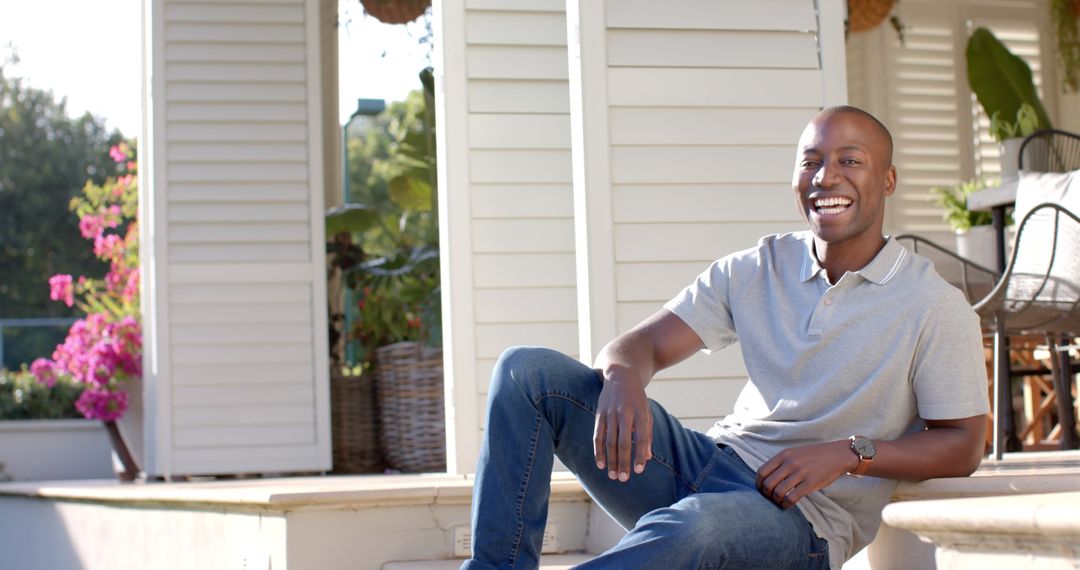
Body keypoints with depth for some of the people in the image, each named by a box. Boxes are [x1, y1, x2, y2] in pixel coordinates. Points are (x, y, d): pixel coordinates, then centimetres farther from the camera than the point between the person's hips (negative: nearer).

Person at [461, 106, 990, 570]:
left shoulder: (934, 306, -3)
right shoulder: (756, 270, 9)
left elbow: (963, 444, -2)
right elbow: (643, 344, 5)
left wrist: (850, 453, -17)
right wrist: (622, 378, -21)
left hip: (801, 515, -5)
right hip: (708, 464, 6)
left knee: (694, 526, -43)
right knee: (528, 369, -8)